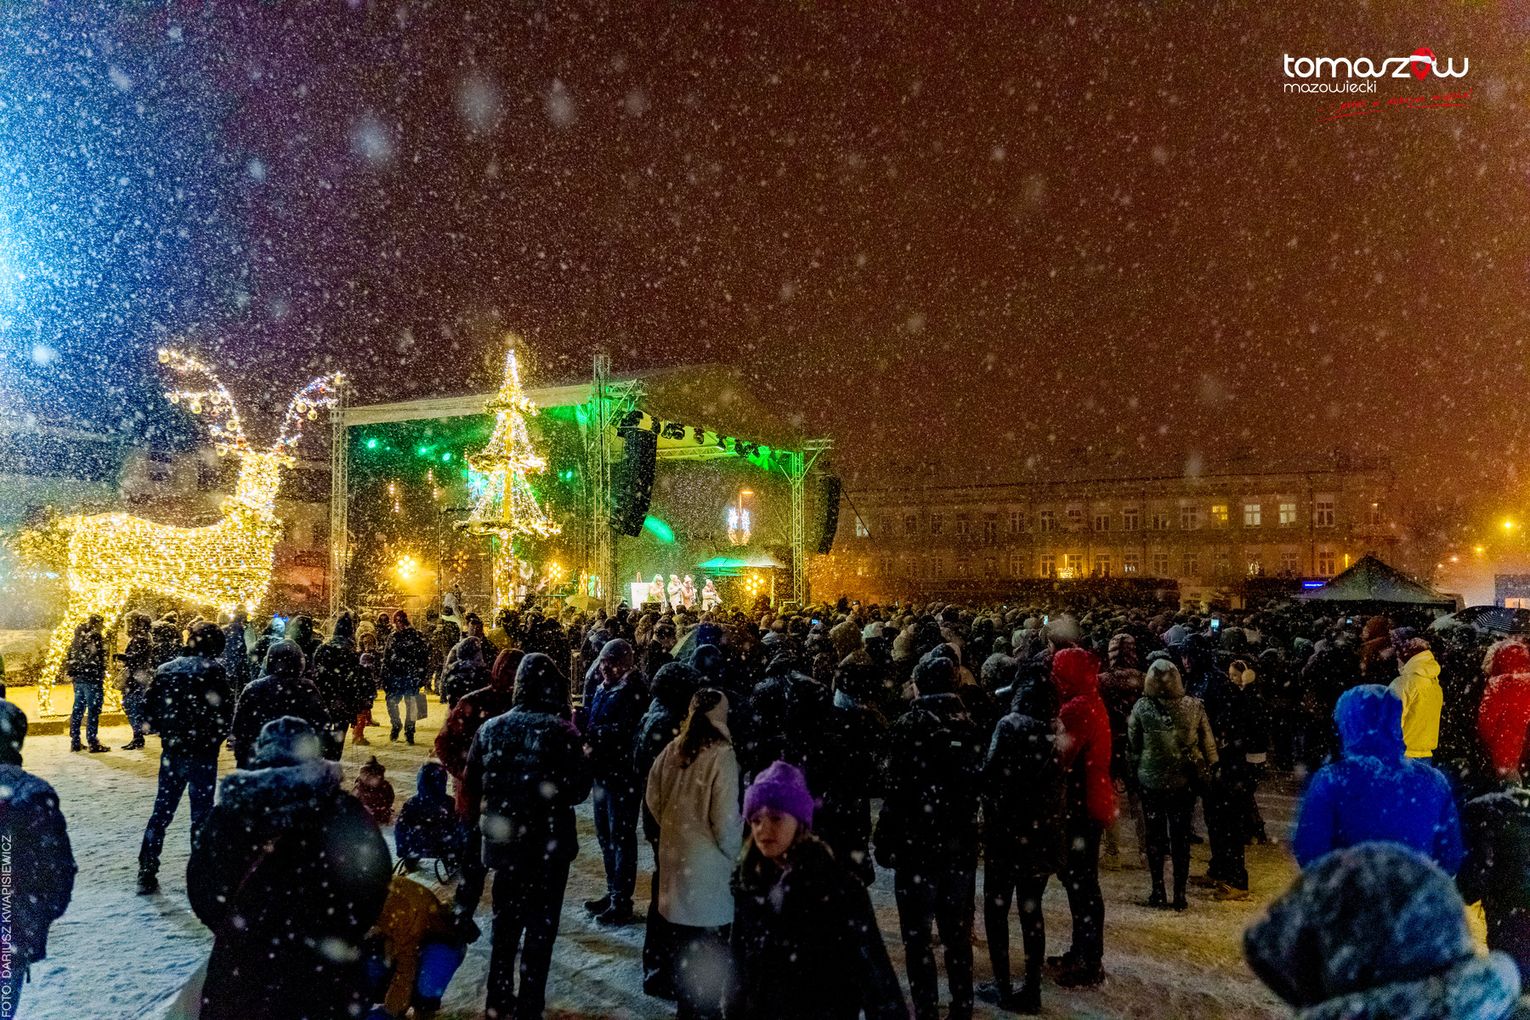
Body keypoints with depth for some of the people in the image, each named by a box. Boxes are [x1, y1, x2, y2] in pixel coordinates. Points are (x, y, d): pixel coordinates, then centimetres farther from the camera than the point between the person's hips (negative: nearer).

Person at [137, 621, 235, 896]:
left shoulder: (165, 670, 6)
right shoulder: (212, 670, -12)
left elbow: (149, 707, 8)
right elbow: (225, 712, -15)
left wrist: (167, 733, 16)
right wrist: (216, 740, 1)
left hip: (171, 752, 5)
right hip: (202, 752, -5)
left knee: (161, 811, 15)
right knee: (201, 814, 3)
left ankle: (146, 874, 19)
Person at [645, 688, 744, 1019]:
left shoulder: (672, 750, -2)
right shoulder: (721, 755, -18)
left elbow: (653, 799, 8)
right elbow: (725, 819, -17)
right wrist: (733, 851, 0)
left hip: (675, 854, 6)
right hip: (707, 862, -6)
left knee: (683, 941, 19)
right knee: (711, 947, 9)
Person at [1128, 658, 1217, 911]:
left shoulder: (1141, 708, -12)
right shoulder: (1194, 706, -9)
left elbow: (1132, 746, -5)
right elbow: (1208, 741, -2)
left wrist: (1135, 772, 7)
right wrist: (1209, 768, 11)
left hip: (1152, 780, -1)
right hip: (1186, 780, 1)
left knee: (1155, 836, 12)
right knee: (1181, 836, 12)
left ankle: (1158, 893, 17)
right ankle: (1179, 895, 17)